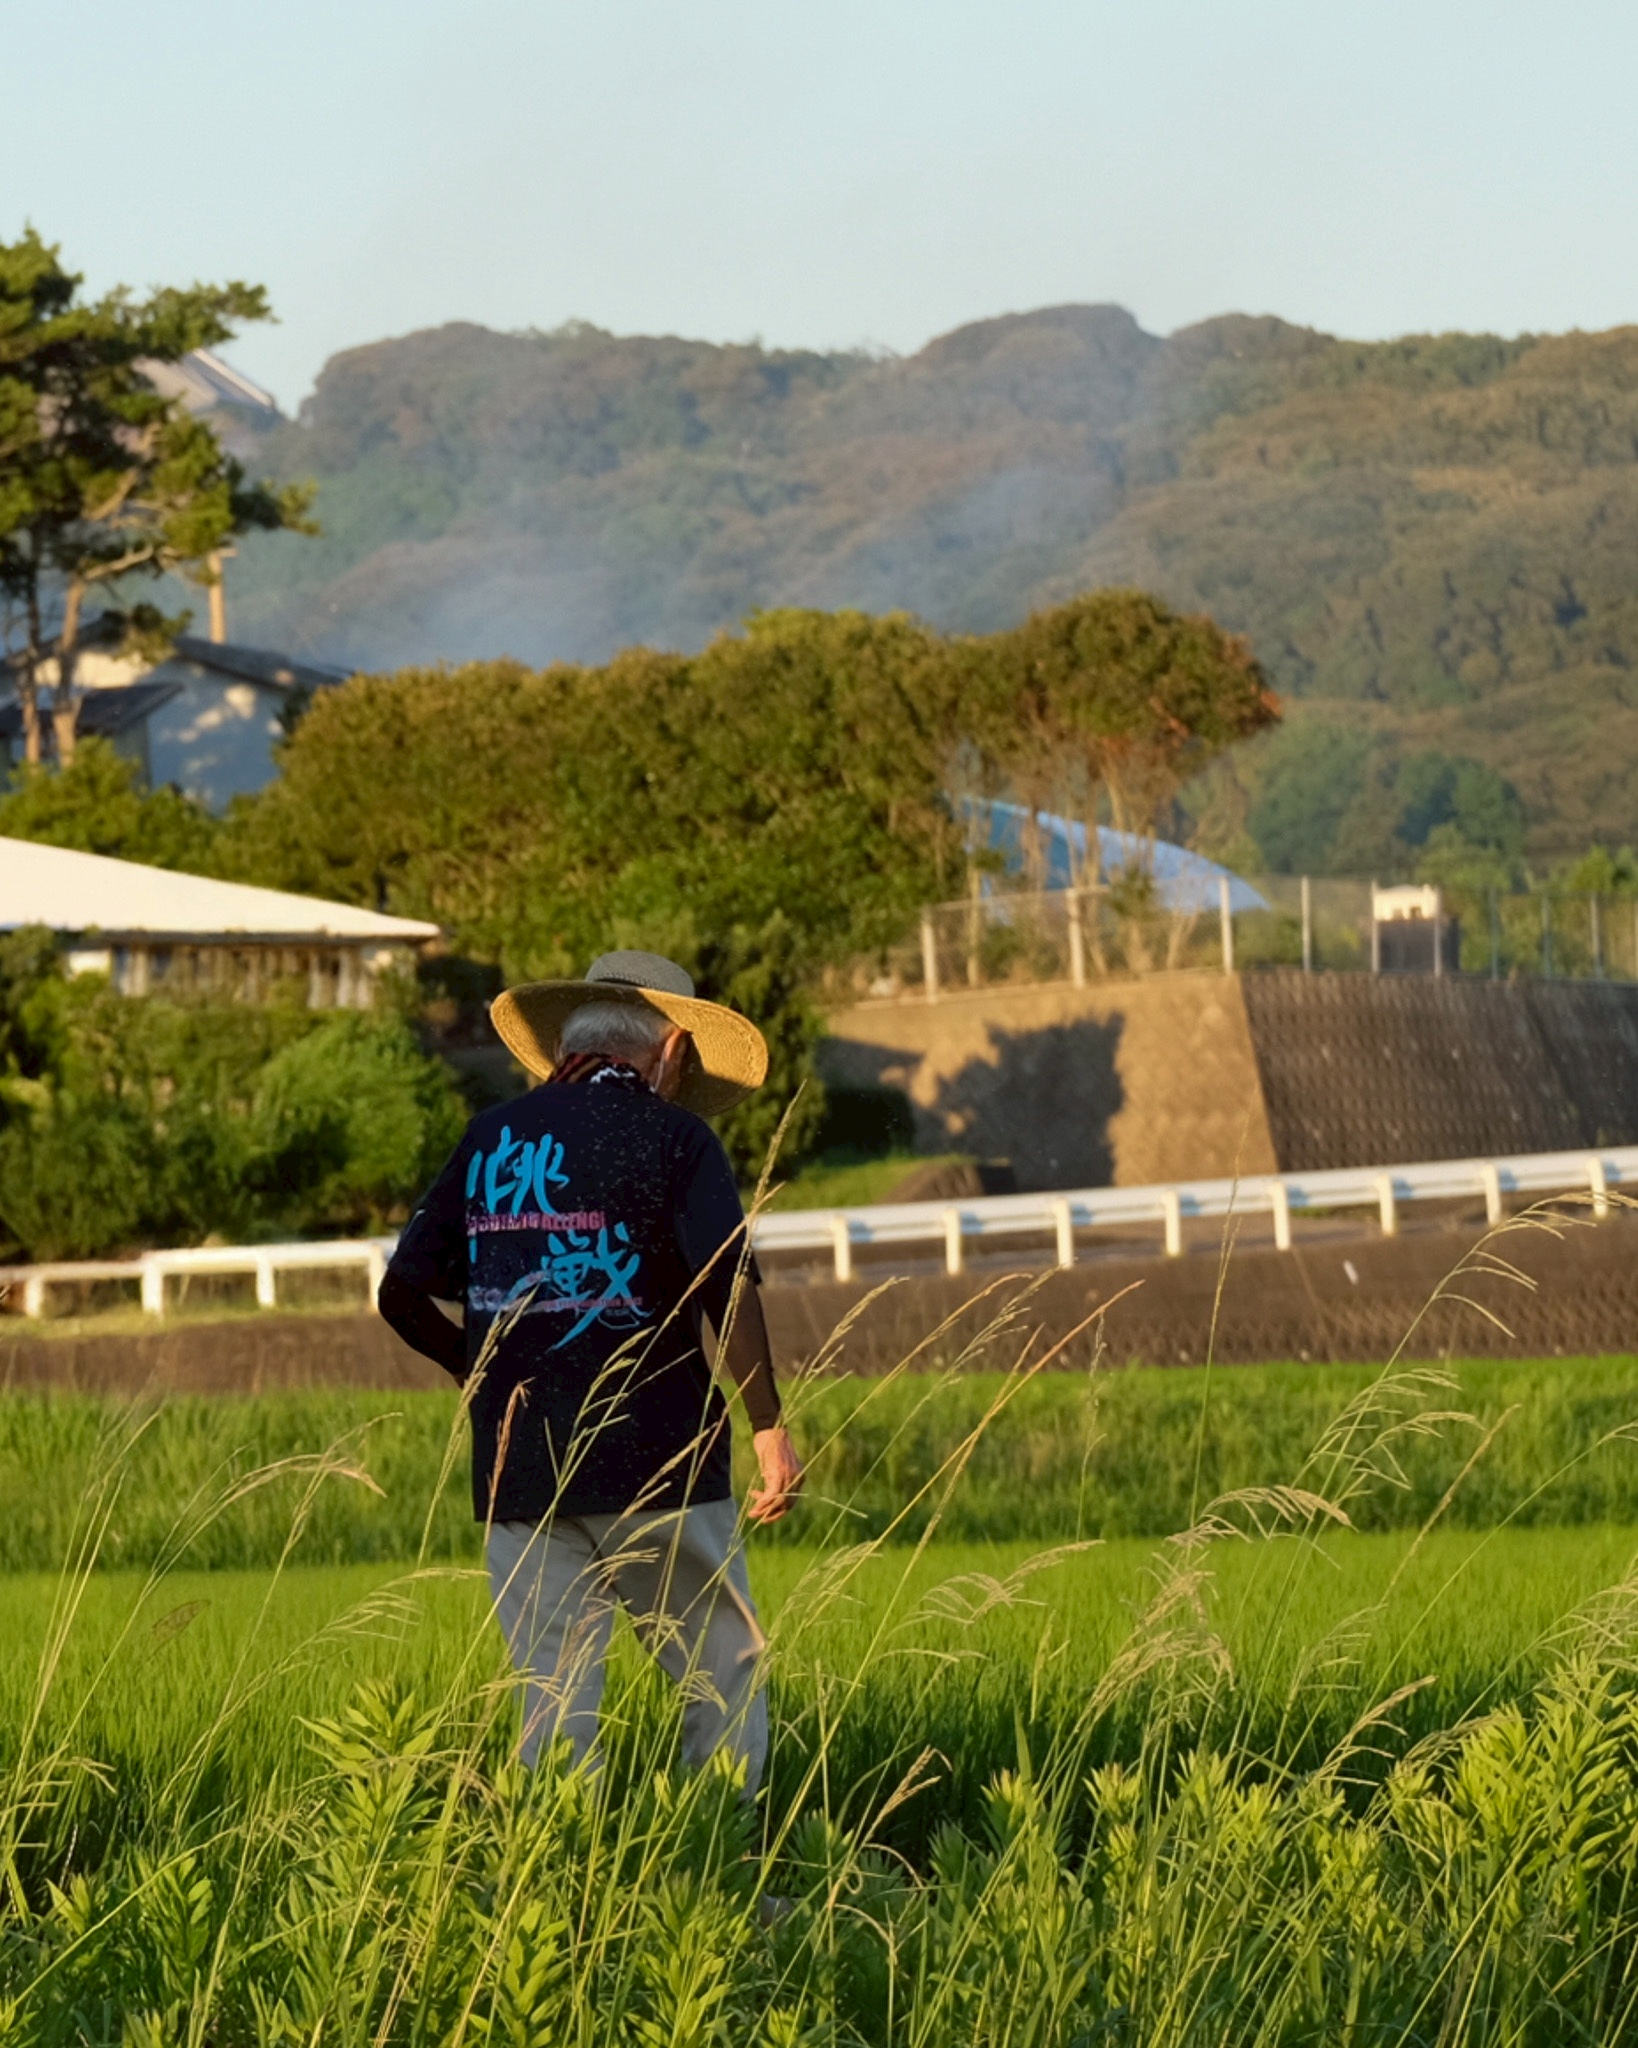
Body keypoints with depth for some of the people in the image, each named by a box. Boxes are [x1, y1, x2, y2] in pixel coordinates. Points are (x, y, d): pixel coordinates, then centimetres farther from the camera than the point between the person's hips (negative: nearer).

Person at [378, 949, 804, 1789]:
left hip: (518, 1472, 4)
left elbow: (403, 1293, 10)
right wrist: (768, 1427, -6)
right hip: (657, 1466, -4)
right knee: (721, 1677, 8)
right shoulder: (672, 1136, -3)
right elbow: (728, 1289, -14)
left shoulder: (489, 1139, 10)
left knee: (553, 1697, 6)